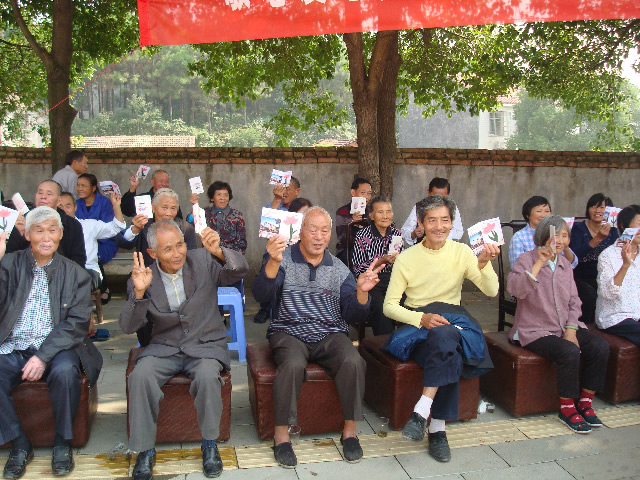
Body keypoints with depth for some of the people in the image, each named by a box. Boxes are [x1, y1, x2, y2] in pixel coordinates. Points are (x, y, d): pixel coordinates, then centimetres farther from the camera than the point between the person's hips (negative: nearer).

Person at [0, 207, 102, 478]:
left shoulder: (75, 274, 6)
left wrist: (44, 356, -17)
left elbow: (76, 323, -4)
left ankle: (63, 442, -7)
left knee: (65, 372, -32)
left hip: (55, 348, -1)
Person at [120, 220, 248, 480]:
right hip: (164, 348, 1)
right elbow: (129, 327, -8)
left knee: (208, 376, -31)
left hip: (206, 345, -1)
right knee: (140, 376, -27)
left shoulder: (203, 261, -5)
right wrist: (139, 292, -25)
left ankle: (209, 444, -7)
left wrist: (219, 252, -39)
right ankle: (145, 450, -9)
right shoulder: (142, 277, -3)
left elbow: (239, 270, -19)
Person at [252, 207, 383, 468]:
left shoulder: (339, 269, 9)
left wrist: (362, 291, -16)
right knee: (293, 364, -33)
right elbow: (262, 295, -15)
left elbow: (353, 316, 4)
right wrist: (273, 262, -32)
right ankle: (281, 434, -16)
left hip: (330, 334, 3)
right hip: (289, 331, -2)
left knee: (353, 362, -26)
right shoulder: (284, 260, 1)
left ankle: (349, 429, -7)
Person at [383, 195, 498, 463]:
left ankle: (422, 412, -27)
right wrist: (422, 318, -21)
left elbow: (491, 291, -5)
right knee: (449, 350, -34)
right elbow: (389, 306, -4)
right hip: (416, 324, -1)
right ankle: (437, 429, -24)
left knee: (445, 339, -36)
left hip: (452, 319, 2)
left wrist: (483, 264, -24)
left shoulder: (461, 252, 4)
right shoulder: (406, 258, -1)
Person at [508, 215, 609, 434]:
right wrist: (539, 264, -30)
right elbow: (515, 289, -26)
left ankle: (584, 403, 0)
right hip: (535, 331, -6)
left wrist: (571, 329, -2)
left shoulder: (565, 264, 12)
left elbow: (574, 300, 12)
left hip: (565, 327, 6)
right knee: (569, 352, -30)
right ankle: (567, 408, -10)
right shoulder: (527, 260, -7)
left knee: (600, 347, -16)